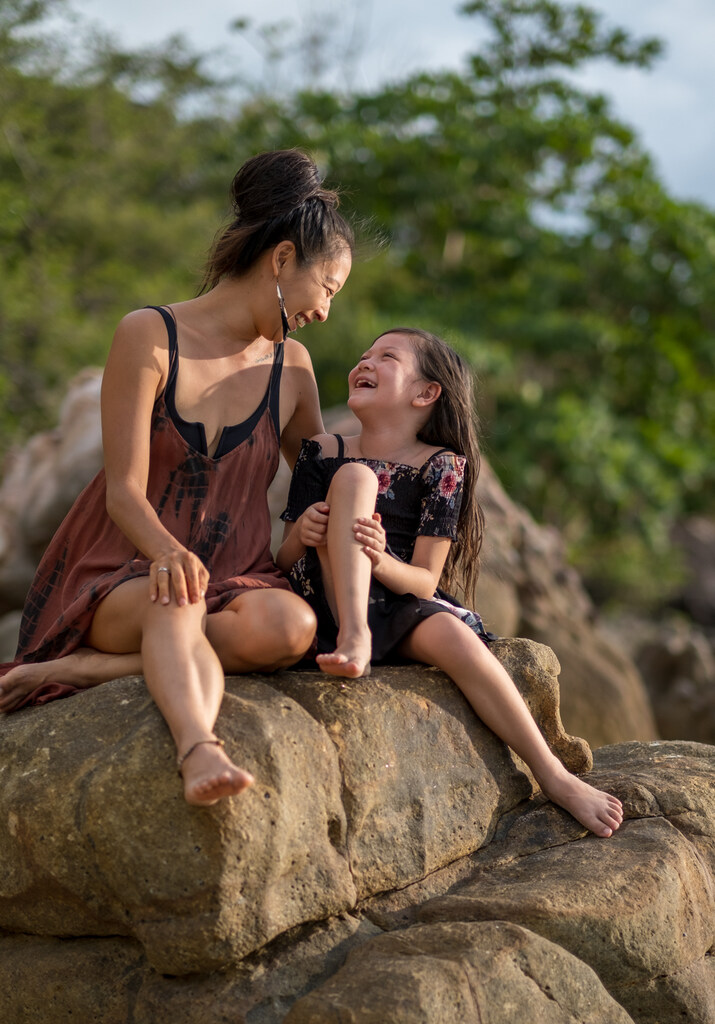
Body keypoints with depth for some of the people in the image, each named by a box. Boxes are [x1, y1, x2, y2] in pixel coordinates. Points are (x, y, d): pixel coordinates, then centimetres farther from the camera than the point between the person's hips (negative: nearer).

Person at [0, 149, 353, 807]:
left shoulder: (291, 366, 11)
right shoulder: (150, 335, -5)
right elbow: (125, 493, -12)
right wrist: (167, 552, -34)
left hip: (234, 578, 4)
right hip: (120, 578, -4)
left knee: (290, 627, -32)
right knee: (176, 602, -40)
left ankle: (76, 671, -30)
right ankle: (200, 752, -64)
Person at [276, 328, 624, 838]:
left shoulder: (442, 466, 1)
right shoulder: (323, 452, 6)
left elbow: (425, 581, -5)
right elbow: (285, 560, 7)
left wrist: (381, 562, -27)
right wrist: (301, 534, -18)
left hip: (402, 612, 0)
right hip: (330, 606, 0)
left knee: (453, 636, -35)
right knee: (356, 476, -18)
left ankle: (557, 779, -29)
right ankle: (354, 638, -33)